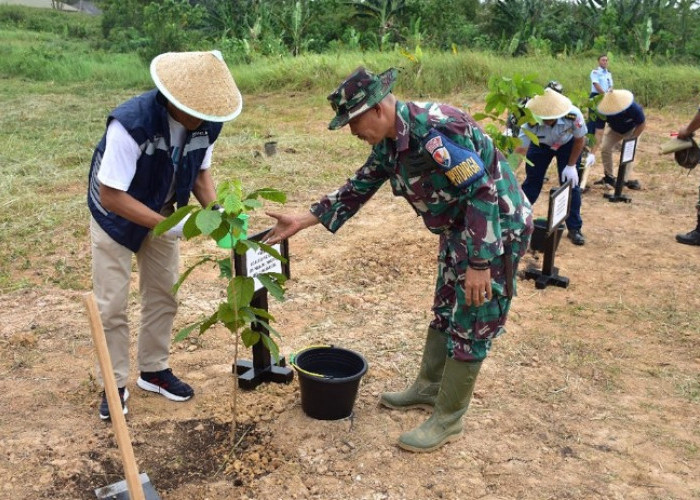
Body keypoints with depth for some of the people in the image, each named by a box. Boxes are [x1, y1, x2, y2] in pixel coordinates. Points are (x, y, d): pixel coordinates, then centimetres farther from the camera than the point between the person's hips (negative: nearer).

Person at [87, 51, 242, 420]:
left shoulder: (207, 124, -20)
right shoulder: (131, 124, -37)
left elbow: (200, 171, -1)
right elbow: (110, 196, -32)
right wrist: (167, 225, -36)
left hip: (162, 212, 5)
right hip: (115, 216, -5)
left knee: (163, 294, 11)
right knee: (111, 304, 0)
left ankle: (154, 371, 29)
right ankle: (115, 385, 17)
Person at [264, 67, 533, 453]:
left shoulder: (436, 129, -29)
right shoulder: (389, 143, 0)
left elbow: (483, 193, -29)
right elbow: (358, 188, 10)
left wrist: (479, 264, -27)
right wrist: (304, 221, 6)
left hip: (496, 228, -9)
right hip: (459, 229, 9)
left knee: (471, 324, 0)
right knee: (444, 312, 20)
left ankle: (447, 420, 13)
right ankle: (428, 388, 37)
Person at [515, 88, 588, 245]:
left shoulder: (573, 115, -39)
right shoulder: (530, 121, -40)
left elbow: (580, 140, -19)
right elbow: (520, 150, -38)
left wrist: (571, 166, -15)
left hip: (568, 144, 0)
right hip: (540, 144, 1)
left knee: (571, 183, -5)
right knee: (532, 181, 2)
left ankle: (574, 228, 8)